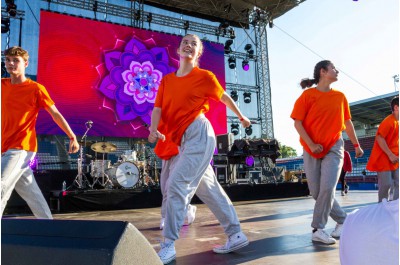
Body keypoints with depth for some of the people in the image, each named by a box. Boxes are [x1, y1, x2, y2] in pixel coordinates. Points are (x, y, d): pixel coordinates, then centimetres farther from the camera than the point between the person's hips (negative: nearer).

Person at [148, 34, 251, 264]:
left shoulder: (204, 76, 1)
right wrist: (153, 129, -17)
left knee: (177, 183, -15)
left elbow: (224, 97, 14)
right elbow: (158, 109, 3)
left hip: (199, 135, -6)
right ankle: (236, 235, 23)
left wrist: (242, 118, 27)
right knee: (209, 189, 11)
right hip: (183, 140, 7)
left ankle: (169, 245, -6)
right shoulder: (167, 80, 13)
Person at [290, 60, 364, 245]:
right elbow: (297, 123, -7)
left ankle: (318, 229, -1)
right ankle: (343, 220, 22)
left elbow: (347, 123, 16)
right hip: (311, 150, -1)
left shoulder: (340, 96, 7)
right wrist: (311, 145, -15)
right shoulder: (308, 95, -4)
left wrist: (356, 145, 17)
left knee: (328, 188, -14)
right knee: (316, 192, 2)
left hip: (333, 148, 1)